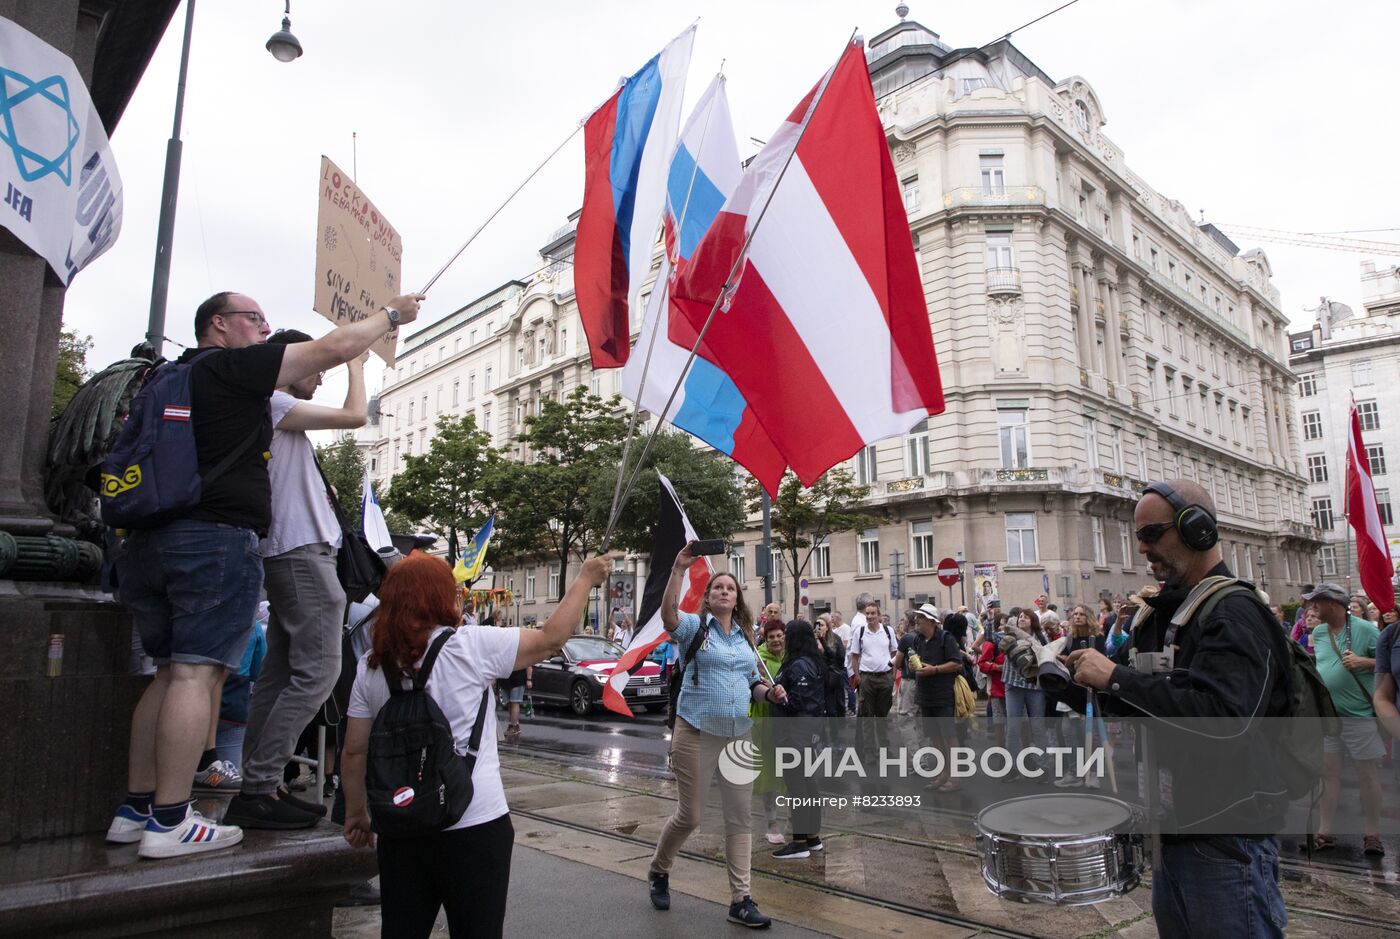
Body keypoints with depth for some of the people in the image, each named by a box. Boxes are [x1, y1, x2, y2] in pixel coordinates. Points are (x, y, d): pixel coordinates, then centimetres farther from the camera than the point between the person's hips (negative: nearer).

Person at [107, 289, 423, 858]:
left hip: (151, 542, 9)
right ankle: (170, 821, -8)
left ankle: (135, 808, 15)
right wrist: (390, 314, 8)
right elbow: (334, 348, -2)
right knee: (197, 673, -9)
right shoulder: (234, 366, -2)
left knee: (171, 672, 13)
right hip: (218, 539, -9)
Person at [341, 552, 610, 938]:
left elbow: (354, 751, 4)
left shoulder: (371, 666, 1)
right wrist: (585, 579, 5)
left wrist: (355, 813, 18)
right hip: (474, 826, -4)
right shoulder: (471, 646, -13)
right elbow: (551, 639, -6)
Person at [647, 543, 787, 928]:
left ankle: (741, 900, 16)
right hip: (696, 733, -5)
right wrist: (679, 569, -35)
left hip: (740, 736, 5)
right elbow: (667, 613, -27)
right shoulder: (695, 626, -4)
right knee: (689, 815, 4)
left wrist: (770, 692, -1)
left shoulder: (745, 636, 13)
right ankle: (658, 871, 31)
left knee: (740, 818, 6)